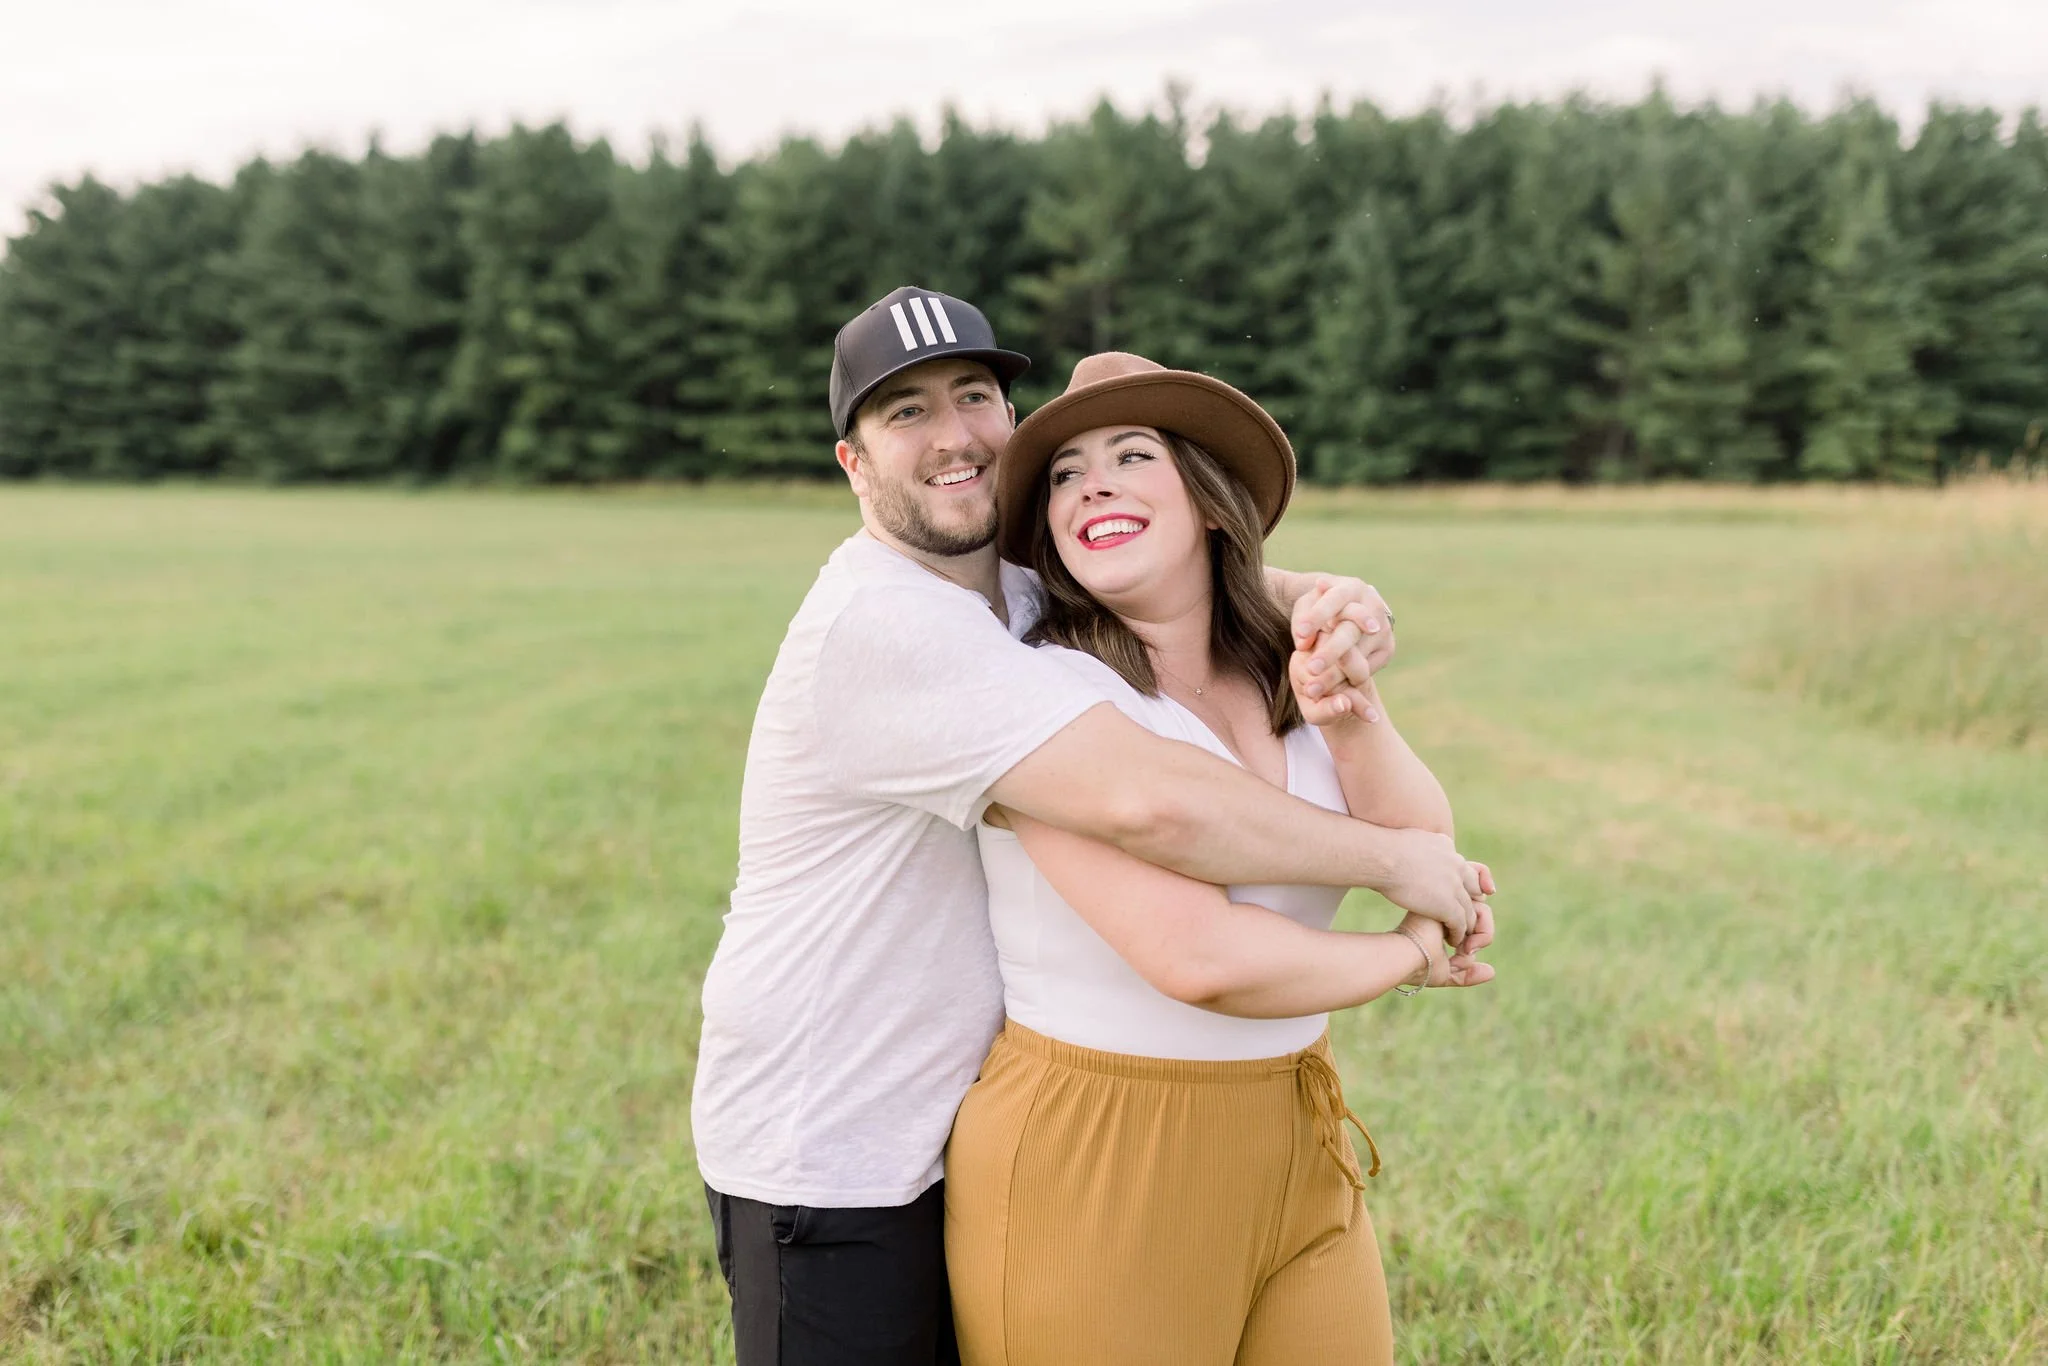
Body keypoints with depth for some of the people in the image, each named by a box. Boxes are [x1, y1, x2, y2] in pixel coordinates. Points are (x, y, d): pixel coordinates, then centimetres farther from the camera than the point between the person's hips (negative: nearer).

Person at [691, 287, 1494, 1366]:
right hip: (826, 1170, -9)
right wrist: (1391, 860, -23)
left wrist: (1333, 601, -13)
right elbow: (1149, 802, -35)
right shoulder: (883, 623, -25)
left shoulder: (1021, 583, 4)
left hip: (956, 1132, 9)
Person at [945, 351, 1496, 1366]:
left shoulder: (1286, 674, 6)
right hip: (1092, 1167, -6)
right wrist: (1409, 954, -8)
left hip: (1294, 1147, 6)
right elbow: (1198, 957, -24)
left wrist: (1354, 720, -19)